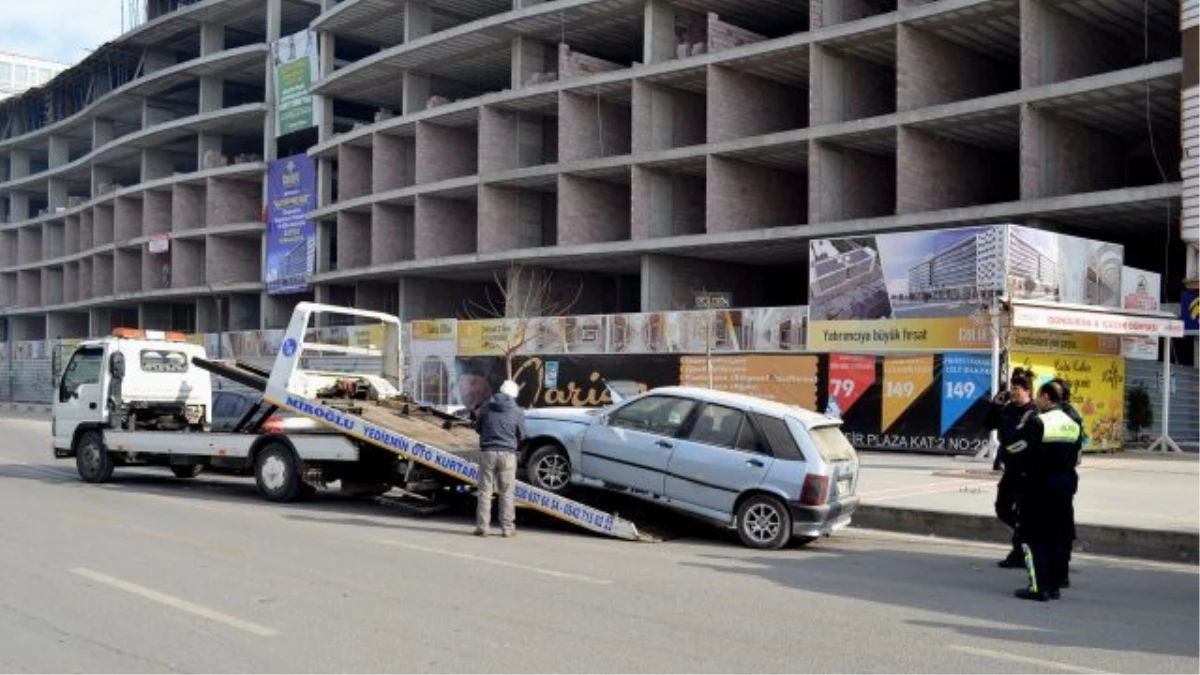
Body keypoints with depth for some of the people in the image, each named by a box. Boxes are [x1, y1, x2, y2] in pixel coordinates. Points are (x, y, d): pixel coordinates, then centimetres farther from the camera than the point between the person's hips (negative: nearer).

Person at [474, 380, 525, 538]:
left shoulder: (486, 407, 1)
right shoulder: (518, 412, -2)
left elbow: (478, 428, 11)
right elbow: (521, 436, 6)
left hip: (488, 452, 1)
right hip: (507, 453, -1)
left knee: (485, 491, 5)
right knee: (507, 493, 6)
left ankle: (482, 527, 4)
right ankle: (507, 528, 6)